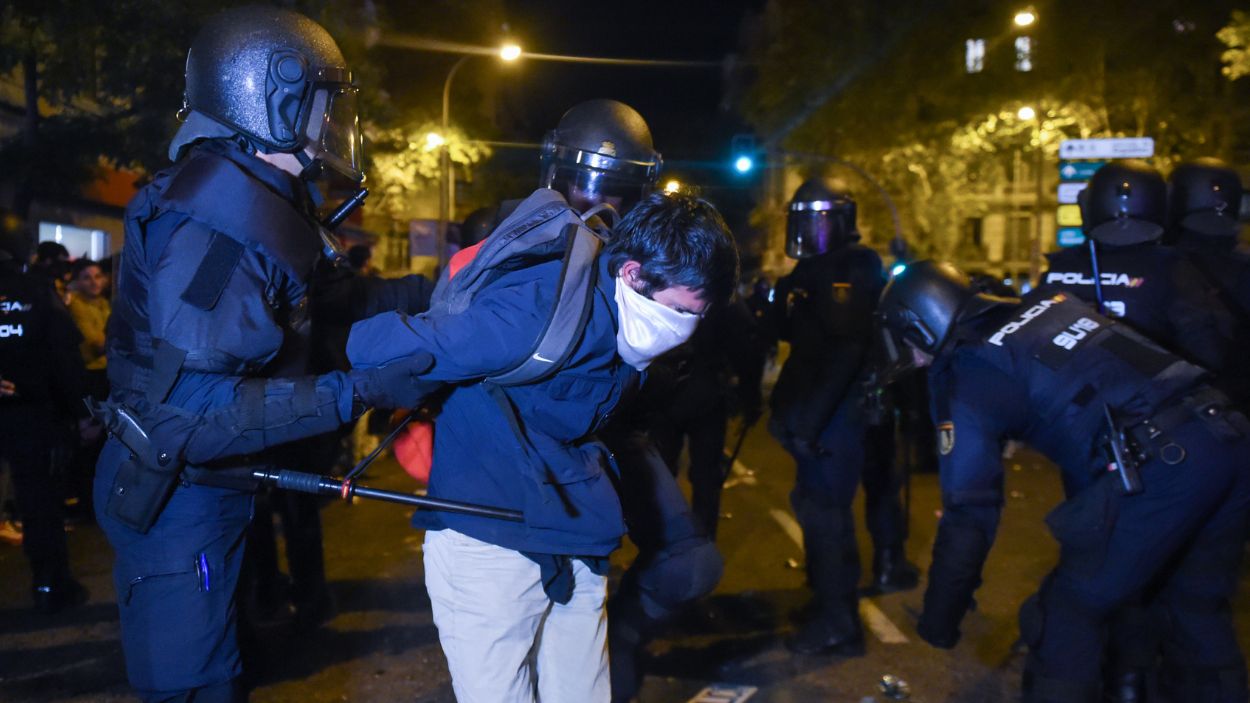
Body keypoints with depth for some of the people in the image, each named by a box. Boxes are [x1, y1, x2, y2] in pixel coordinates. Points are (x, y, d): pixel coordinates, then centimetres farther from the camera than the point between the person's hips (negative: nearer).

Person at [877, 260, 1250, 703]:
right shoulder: (1042, 301, 19)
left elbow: (968, 510, 0)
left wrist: (939, 621, 10)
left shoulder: (966, 378, 1)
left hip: (1159, 464, -8)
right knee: (1198, 604, 25)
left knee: (1069, 613, 9)